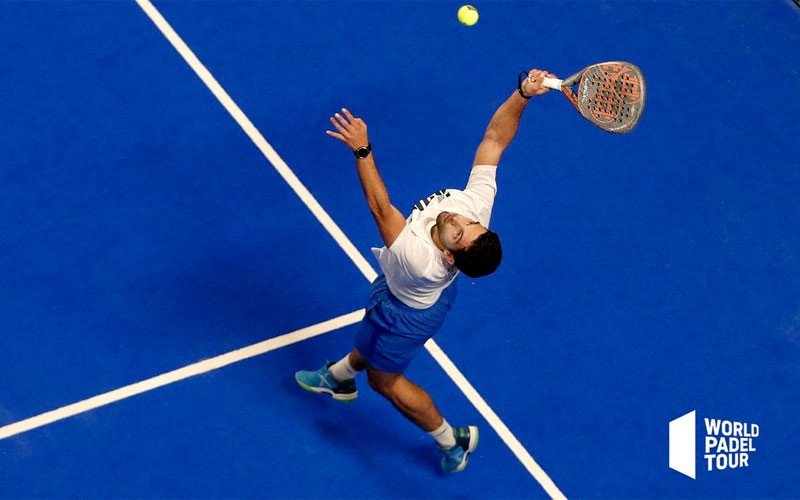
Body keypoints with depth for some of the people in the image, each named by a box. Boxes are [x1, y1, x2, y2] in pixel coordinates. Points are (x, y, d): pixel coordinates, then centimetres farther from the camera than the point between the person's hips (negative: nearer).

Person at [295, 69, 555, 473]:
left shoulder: (420, 259, -50)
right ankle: (339, 377, 65)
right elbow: (495, 137, -33)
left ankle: (451, 441, 38)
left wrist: (362, 150, -46)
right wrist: (523, 94, -46)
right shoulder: (477, 202, -36)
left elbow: (380, 207, -45)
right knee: (373, 339, 34)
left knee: (385, 379, 21)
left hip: (407, 309, -7)